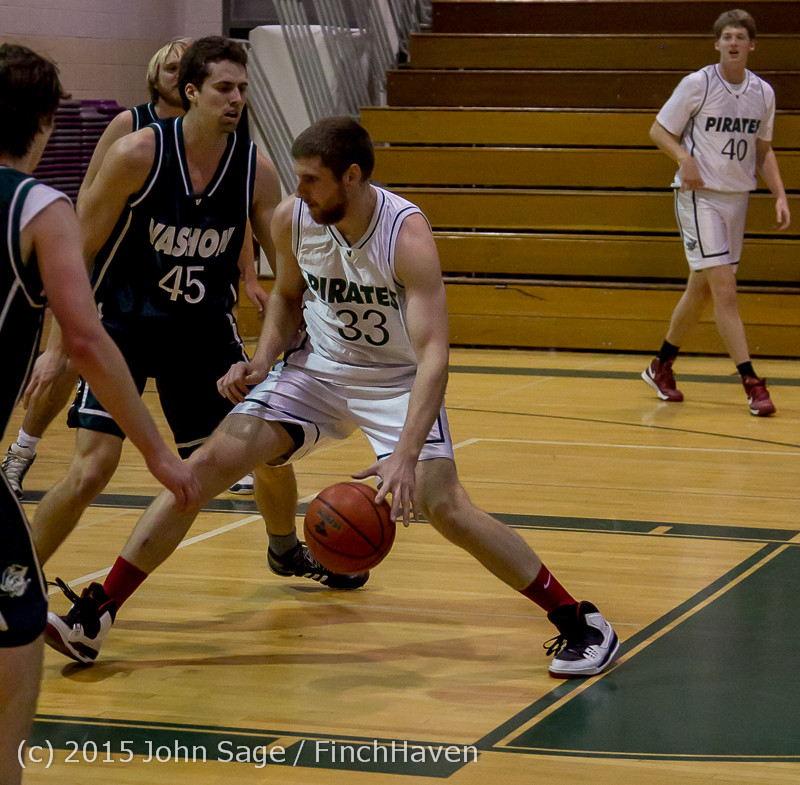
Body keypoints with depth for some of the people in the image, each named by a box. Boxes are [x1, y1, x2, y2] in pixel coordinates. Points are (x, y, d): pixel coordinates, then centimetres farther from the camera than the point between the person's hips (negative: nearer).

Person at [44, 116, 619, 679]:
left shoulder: (407, 235, -28)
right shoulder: (292, 218, -14)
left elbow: (433, 353, -35)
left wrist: (406, 456, -46)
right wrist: (262, 363, -10)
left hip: (398, 380, -4)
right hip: (317, 367, 4)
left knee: (445, 506, -19)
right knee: (210, 463, -10)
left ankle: (580, 623, -3)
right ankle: (95, 617, -3)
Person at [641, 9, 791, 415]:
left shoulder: (763, 93, 5)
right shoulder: (697, 84, -9)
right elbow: (658, 130, -1)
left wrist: (779, 195, 4)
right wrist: (685, 157, -19)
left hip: (737, 197, 6)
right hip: (699, 195, -6)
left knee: (701, 289, 13)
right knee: (724, 288, -13)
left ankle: (661, 366, 30)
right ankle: (752, 384, -15)